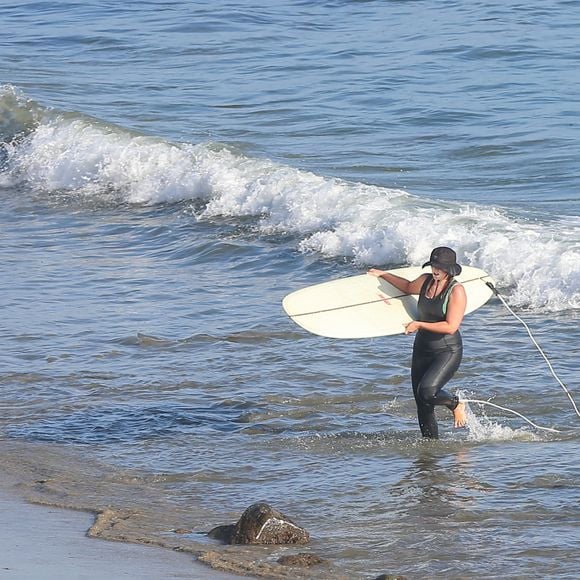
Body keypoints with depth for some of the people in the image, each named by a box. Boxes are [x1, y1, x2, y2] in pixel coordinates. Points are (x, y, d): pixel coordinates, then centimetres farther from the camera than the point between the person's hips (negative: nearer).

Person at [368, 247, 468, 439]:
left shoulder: (456, 291, -15)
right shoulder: (425, 281, 5)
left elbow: (450, 327, -22)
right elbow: (408, 287, 30)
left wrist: (419, 325, -18)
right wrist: (383, 275, 31)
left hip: (448, 352, -7)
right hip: (422, 350, 7)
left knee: (428, 390, -28)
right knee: (423, 407, 4)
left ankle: (456, 405, 3)